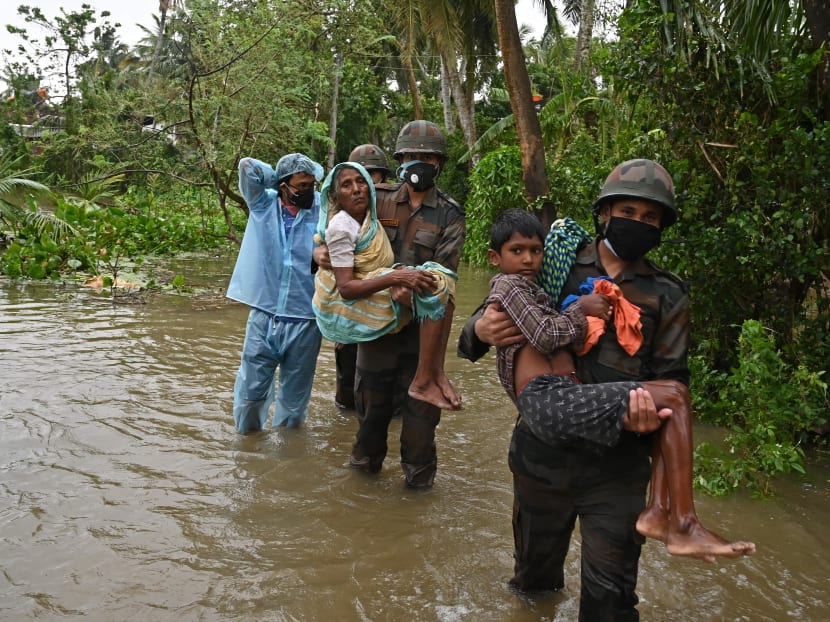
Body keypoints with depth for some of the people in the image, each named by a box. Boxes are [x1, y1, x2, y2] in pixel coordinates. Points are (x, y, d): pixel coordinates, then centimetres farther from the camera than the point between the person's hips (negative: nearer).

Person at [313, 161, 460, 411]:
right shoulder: (341, 227, -15)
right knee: (435, 286, -21)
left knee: (439, 278, -4)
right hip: (346, 307, -9)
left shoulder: (369, 219, 9)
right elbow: (345, 288, -21)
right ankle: (424, 381, -21)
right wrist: (396, 278, -30)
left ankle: (436, 371, -14)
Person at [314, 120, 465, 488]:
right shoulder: (377, 200, 4)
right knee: (371, 397, 15)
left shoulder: (449, 216, 0)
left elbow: (442, 276, -11)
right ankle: (366, 461, 36)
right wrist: (320, 251, -14)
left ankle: (419, 476, 22)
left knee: (419, 404, 4)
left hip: (422, 324, -2)